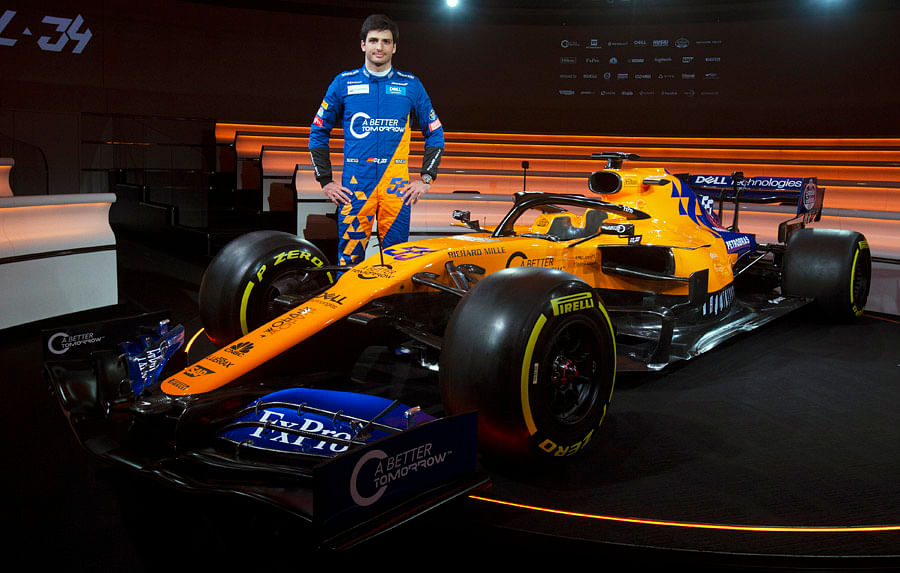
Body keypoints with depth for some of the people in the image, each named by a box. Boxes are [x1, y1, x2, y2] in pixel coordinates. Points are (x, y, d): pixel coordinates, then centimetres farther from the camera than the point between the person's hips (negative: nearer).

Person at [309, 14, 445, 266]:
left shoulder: (411, 85, 9)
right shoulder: (343, 83, 8)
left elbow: (435, 134, 15)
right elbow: (318, 133, 13)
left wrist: (426, 178, 5)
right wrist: (326, 181, 6)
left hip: (397, 186, 1)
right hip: (355, 184, 0)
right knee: (349, 258, -2)